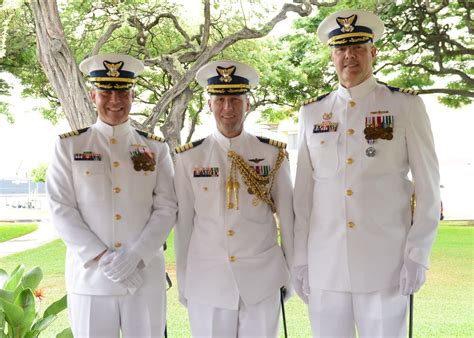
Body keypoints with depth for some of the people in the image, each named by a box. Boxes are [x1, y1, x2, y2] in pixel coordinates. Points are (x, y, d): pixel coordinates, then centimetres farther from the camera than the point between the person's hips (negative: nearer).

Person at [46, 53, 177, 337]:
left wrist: (135, 256, -13)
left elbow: (167, 208, 0)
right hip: (90, 275, -1)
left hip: (145, 274, 1)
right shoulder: (68, 146, 3)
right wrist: (101, 256, -13)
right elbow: (61, 209, -3)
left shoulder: (156, 148, 6)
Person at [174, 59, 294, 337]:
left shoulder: (274, 154, -1)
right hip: (206, 281, 0)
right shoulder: (189, 157, -1)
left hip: (262, 279, 0)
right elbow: (183, 222, 4)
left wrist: (291, 274, 8)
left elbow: (287, 217, 4)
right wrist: (183, 283, 7)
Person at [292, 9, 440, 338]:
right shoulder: (312, 113, 7)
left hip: (385, 263, -2)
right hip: (324, 265, 2)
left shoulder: (406, 105, 0)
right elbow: (303, 192, 8)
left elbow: (428, 187, -1)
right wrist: (300, 259, 6)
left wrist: (417, 256, -7)